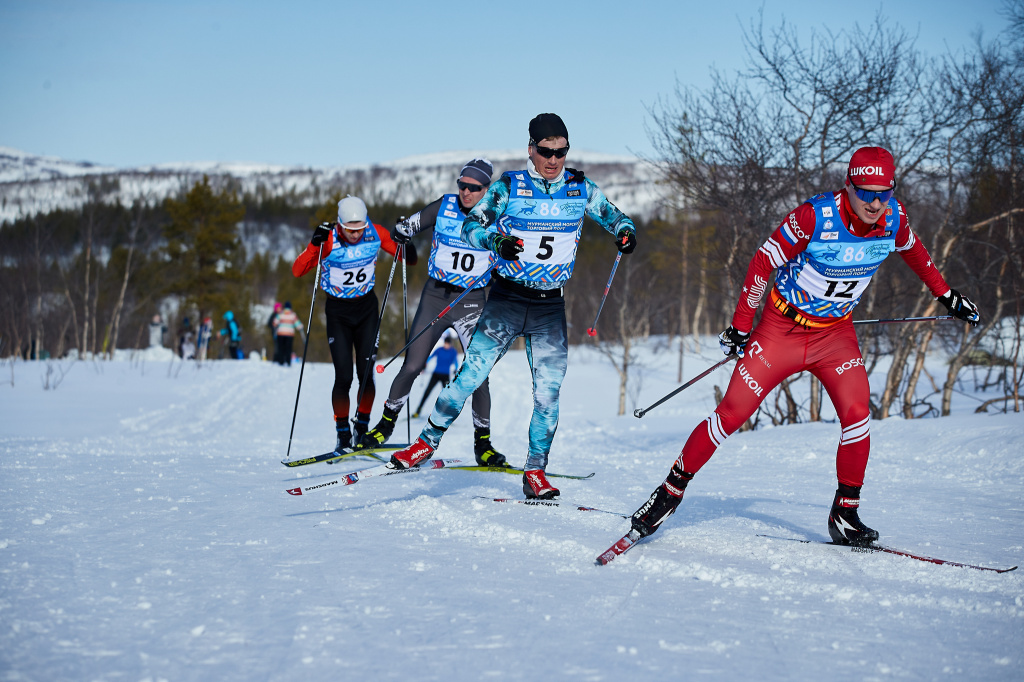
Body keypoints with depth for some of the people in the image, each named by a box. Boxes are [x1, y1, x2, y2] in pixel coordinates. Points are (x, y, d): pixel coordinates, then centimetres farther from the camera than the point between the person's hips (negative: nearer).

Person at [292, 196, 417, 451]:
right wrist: (315, 244, -36)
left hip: (367, 307, 2)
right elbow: (297, 270, -23)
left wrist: (406, 247, -25)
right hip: (338, 311, -2)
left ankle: (363, 427, 15)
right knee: (343, 377, -9)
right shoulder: (328, 239, -19)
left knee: (366, 374, -3)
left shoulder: (375, 234, -12)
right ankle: (343, 433, 4)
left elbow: (409, 259, -2)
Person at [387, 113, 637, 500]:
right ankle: (427, 443, 9)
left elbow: (612, 215, 13)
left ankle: (535, 472, 10)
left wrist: (626, 231, -11)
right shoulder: (509, 186, -5)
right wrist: (495, 240, -25)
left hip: (551, 308, 2)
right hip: (507, 299, -2)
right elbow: (470, 226, -3)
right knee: (469, 377, -6)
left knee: (548, 393, -3)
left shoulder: (579, 188, 1)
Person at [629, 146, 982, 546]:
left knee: (857, 414, -16)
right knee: (732, 413, -5)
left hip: (836, 332, 4)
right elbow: (763, 262, -16)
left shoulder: (893, 218, -11)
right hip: (784, 326, -3)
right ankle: (672, 490, 11)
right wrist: (740, 326, -13)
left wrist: (946, 295, 22)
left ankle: (845, 515, -1)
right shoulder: (815, 217, -26)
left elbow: (912, 250, 14)